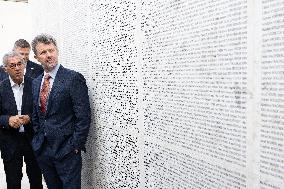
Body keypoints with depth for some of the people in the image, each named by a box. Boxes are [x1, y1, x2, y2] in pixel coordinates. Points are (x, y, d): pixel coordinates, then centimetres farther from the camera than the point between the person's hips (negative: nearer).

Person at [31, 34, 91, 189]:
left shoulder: (73, 78, -12)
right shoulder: (36, 82, 10)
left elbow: (83, 117, -14)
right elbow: (36, 115, 17)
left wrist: (76, 146, -14)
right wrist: (38, 139, 9)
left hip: (66, 150, -6)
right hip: (42, 149, 6)